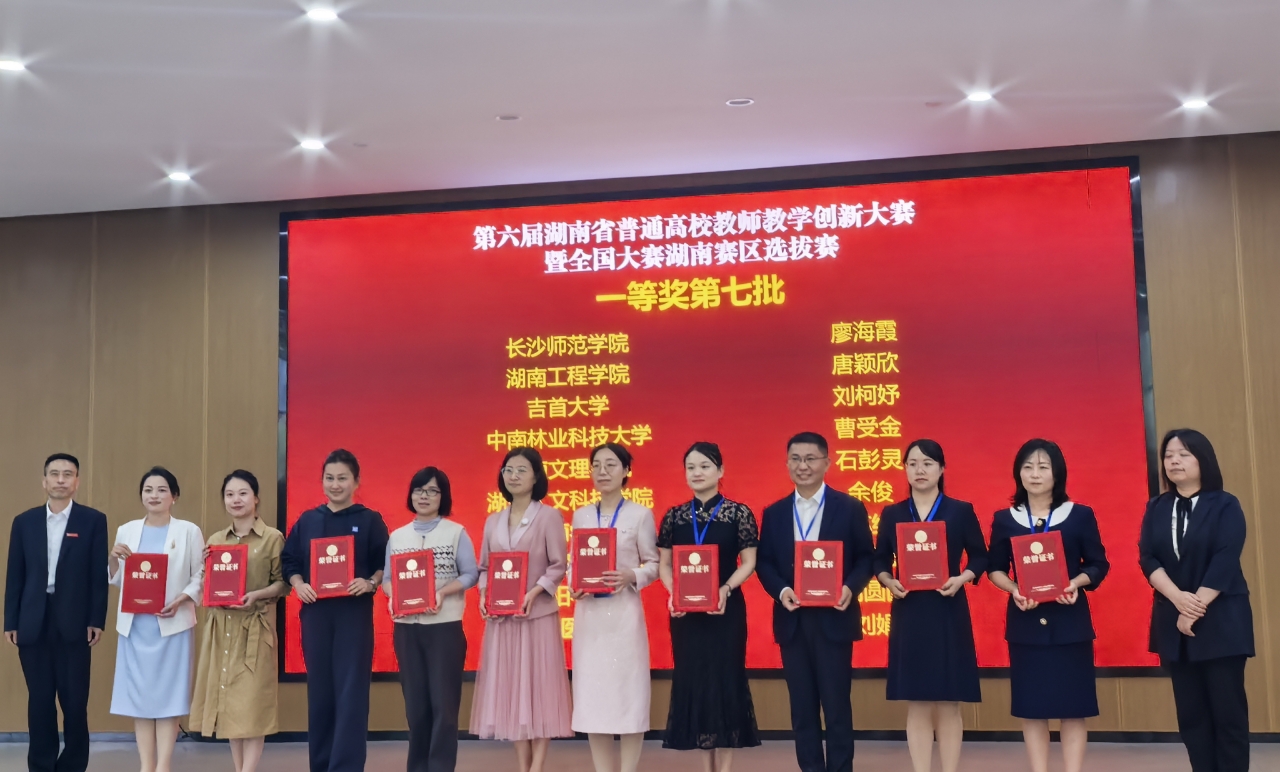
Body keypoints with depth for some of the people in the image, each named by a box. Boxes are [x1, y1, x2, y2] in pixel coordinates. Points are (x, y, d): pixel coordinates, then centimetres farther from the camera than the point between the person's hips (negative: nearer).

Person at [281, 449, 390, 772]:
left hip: (355, 613, -3)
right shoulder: (307, 520, 10)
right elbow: (289, 560, 11)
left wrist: (371, 583, -18)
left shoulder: (370, 520, 2)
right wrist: (298, 584, -6)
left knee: (350, 691, -6)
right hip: (315, 613, 3)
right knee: (319, 690, 8)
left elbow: (386, 564, -1)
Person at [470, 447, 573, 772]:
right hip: (501, 616, 5)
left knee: (538, 685, -2)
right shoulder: (493, 521, 12)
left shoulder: (549, 516, -2)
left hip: (537, 613, -5)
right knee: (509, 687, 5)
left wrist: (534, 592, -19)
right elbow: (485, 567, 13)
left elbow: (558, 565, -6)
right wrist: (483, 594, -5)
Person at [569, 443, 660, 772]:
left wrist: (630, 577, -18)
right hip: (589, 612, 4)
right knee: (591, 693, 5)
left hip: (624, 611, -3)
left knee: (628, 690, 0)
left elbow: (654, 564, 0)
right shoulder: (580, 515, 10)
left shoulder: (640, 514, -1)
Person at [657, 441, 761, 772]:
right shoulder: (674, 516, 6)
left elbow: (749, 562, -3)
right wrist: (673, 594, -10)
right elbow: (664, 564, 8)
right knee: (692, 681, 6)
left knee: (726, 680, 0)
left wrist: (725, 589, -18)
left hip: (726, 609, -3)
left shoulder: (738, 512, -2)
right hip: (685, 611, 3)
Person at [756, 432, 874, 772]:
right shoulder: (774, 513, 9)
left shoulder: (850, 508, 2)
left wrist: (851, 587, -17)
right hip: (792, 620, 3)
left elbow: (866, 557, 1)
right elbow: (764, 563, 8)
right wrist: (780, 590, -11)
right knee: (802, 707, 9)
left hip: (833, 618, -3)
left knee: (837, 705, 2)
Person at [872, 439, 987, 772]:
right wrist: (888, 581, -11)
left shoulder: (961, 511, 1)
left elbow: (980, 557, 3)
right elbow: (880, 560, 8)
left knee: (949, 704, 4)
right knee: (916, 705, 5)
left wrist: (961, 579, -14)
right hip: (909, 614, 2)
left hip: (948, 614, -1)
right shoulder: (892, 514, 5)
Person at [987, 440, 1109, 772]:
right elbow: (995, 569, 7)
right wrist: (1014, 589, -13)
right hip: (1024, 622, 1)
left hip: (1070, 621, -1)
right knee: (1031, 708, 5)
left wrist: (1076, 583, -17)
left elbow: (1099, 565, 3)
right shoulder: (1004, 519, 4)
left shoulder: (1080, 515, 0)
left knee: (1072, 707, 2)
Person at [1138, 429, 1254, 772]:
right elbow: (1147, 558, -1)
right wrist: (1179, 598, -16)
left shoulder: (1225, 505, -3)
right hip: (1173, 620, 4)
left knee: (1228, 709, -2)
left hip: (1221, 620, -4)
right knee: (1190, 712, 6)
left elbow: (1225, 562, -12)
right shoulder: (1156, 508, 8)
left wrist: (1196, 608, -16)